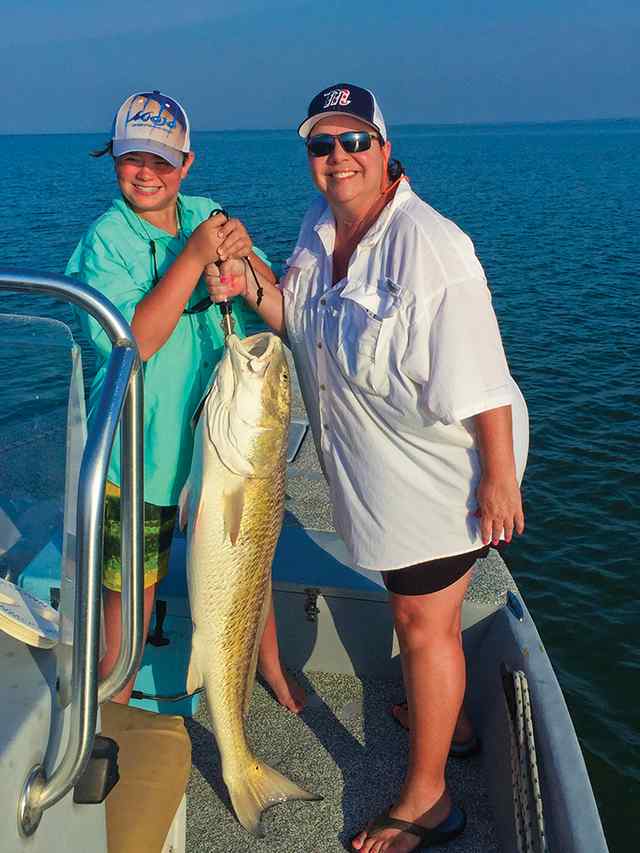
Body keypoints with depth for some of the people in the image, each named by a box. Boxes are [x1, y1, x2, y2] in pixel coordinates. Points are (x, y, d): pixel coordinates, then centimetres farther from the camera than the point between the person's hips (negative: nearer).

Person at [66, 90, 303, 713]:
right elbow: (134, 340, -25)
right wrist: (194, 256, -27)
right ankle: (114, 699, 34)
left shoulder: (211, 217, 1)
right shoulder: (105, 240, -11)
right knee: (131, 579, 9)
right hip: (139, 448, -4)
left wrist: (245, 257, -18)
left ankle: (269, 664, 45)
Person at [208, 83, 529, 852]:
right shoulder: (318, 227, 2)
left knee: (423, 619, 2)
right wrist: (253, 290, -8)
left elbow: (481, 372, -26)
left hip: (440, 465, -8)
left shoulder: (427, 245, -25)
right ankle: (448, 716, 52)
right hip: (371, 463, 9)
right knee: (413, 600, 25)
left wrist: (500, 478, -26)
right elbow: (300, 322, 11)